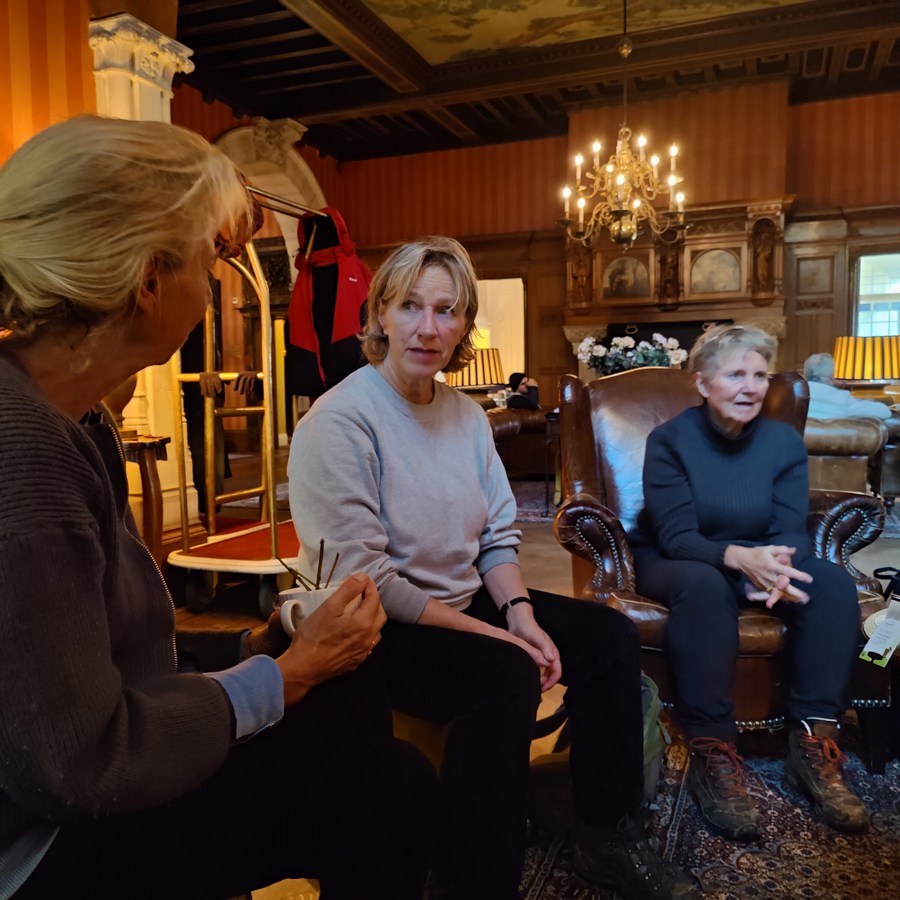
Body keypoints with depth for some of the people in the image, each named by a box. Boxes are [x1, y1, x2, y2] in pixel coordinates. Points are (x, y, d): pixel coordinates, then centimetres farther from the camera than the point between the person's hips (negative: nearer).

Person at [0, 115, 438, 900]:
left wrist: (249, 647, -2)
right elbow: (83, 763, -27)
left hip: (82, 795, 8)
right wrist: (290, 672, -17)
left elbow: (101, 650, 3)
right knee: (388, 790, -5)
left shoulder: (68, 418, 1)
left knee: (351, 690, 7)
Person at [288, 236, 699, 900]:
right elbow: (362, 580, -24)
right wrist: (491, 634, -21)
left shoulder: (466, 413, 5)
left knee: (611, 635, 0)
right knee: (505, 674, -32)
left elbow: (500, 533, 8)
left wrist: (520, 612, -10)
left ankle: (608, 838, 16)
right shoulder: (339, 421, -19)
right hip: (375, 633, -8)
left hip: (468, 603, 8)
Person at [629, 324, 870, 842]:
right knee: (704, 584, -38)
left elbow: (791, 531, -9)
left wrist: (776, 566, -34)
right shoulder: (670, 441, -14)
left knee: (834, 583, -22)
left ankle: (814, 744, -19)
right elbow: (676, 536, -21)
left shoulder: (785, 442, -2)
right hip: (674, 563, -4)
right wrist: (739, 557, -41)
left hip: (754, 559, 4)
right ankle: (713, 753, -32)